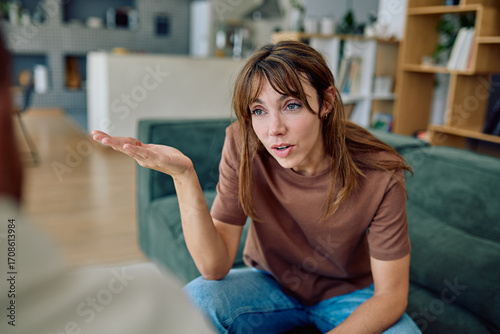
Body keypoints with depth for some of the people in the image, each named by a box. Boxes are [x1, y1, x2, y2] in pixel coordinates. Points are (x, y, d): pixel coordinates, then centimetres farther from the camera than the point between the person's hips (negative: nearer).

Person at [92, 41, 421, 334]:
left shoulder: (379, 176, -25)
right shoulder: (245, 147, -20)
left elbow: (391, 296, -17)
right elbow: (215, 267, -23)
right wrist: (184, 175, -37)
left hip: (350, 294, 1)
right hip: (272, 283, 0)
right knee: (195, 300, -27)